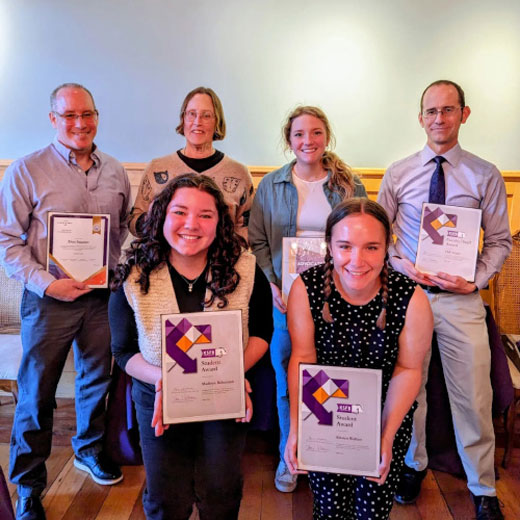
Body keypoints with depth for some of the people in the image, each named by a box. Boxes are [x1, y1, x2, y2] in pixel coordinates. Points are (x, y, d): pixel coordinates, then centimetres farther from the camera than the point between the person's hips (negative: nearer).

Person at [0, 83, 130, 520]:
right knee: (37, 394, 5)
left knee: (97, 379, 19)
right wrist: (46, 284, -16)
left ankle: (90, 450, 44)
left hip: (102, 296, 4)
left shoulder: (115, 172, 6)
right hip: (49, 299, -4)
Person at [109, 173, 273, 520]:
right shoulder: (133, 279, -15)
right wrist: (160, 378, -25)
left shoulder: (245, 270, -15)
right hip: (159, 401, 0)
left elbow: (261, 331, -2)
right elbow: (124, 351, -6)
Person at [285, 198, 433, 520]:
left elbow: (408, 369, -9)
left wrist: (387, 436, -16)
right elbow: (302, 358, -11)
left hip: (388, 415, 0)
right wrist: (296, 428, -18)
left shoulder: (412, 299, -19)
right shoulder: (306, 288, -18)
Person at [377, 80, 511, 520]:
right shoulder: (399, 173, 4)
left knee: (473, 396, 4)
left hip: (461, 299, -1)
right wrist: (399, 265, -9)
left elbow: (500, 241, 4)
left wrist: (476, 279, -11)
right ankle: (413, 466, 37)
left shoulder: (486, 176, 1)